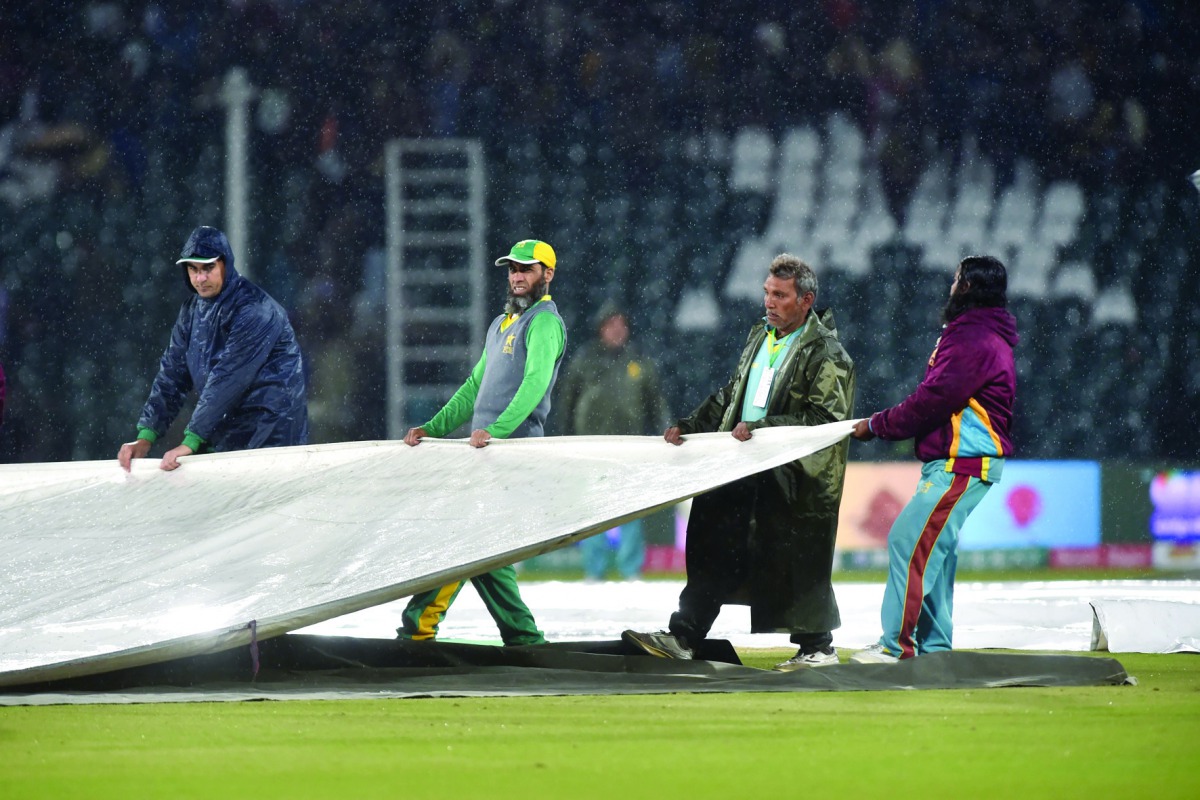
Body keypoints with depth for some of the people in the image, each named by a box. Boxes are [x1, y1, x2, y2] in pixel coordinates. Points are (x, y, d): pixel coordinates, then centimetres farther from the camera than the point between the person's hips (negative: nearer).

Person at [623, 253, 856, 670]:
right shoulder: (760, 336, 16)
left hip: (795, 477, -7)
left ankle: (817, 646, 14)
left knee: (795, 563, -1)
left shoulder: (827, 354, -9)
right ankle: (682, 637, 4)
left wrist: (762, 428, -23)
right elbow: (729, 396, 24)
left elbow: (823, 419, -17)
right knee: (715, 547, 3)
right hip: (746, 472, 7)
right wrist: (689, 426, 11)